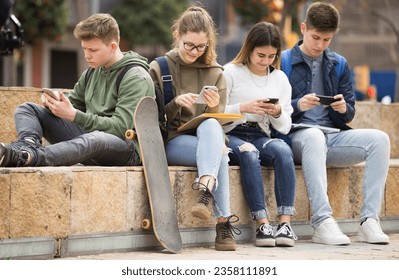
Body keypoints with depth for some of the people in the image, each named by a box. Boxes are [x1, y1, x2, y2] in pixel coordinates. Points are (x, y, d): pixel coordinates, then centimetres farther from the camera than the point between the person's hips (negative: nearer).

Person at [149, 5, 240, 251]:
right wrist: (176, 104, -18)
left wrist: (215, 108, -16)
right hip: (171, 142, -2)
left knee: (210, 126, -37)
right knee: (219, 154, -33)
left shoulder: (215, 73, 13)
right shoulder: (159, 69, 5)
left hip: (206, 138, 2)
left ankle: (205, 192, -51)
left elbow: (217, 122, 8)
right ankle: (224, 221, -41)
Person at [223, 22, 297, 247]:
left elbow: (285, 128, 13)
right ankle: (263, 224, -41)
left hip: (261, 137, 3)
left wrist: (278, 113, -10)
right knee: (248, 153, -38)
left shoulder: (280, 78, 15)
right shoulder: (231, 73, 3)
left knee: (283, 150, -32)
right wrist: (243, 108, -19)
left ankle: (285, 223, -38)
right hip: (231, 136, -3)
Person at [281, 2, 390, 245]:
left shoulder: (339, 65, 18)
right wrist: (298, 106, -18)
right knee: (314, 136, -40)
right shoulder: (284, 62, 5)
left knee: (379, 139, -21)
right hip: (296, 137, -4)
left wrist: (344, 109, -7)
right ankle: (323, 222, -48)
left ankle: (369, 220, -27)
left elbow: (349, 114, 17)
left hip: (332, 137, 4)